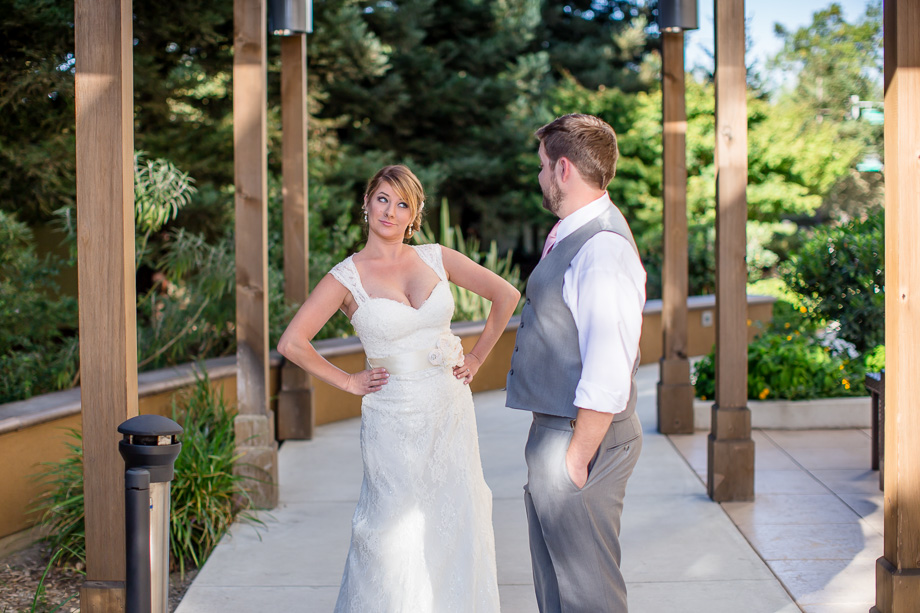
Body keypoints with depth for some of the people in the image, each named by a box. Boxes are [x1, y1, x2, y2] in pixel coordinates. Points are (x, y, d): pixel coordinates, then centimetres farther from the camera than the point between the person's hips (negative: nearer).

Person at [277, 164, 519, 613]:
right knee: (395, 530, 1)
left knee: (456, 523, 9)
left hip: (451, 411, 3)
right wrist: (348, 382, -5)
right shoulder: (346, 277, -7)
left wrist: (477, 358, 7)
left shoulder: (435, 259, 1)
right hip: (394, 420, -3)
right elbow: (291, 343, -9)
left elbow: (506, 295, 9)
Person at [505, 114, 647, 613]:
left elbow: (607, 377, -26)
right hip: (553, 430, 10)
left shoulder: (603, 248, -22)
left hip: (579, 439, -10)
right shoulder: (570, 235, 11)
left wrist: (577, 458, -20)